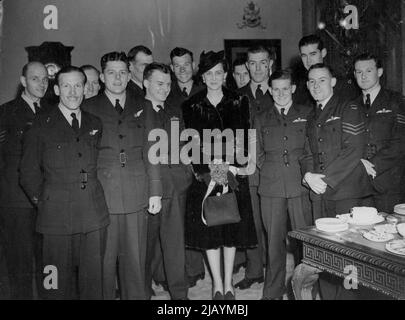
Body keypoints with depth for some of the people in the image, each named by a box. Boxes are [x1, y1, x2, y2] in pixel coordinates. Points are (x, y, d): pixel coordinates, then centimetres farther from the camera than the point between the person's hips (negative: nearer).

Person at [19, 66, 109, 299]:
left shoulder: (95, 124, 12)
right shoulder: (42, 126, 2)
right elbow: (28, 173, 4)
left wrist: (93, 196, 8)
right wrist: (44, 200, 2)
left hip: (94, 217, 3)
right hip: (57, 217, -2)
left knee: (94, 280, 9)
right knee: (60, 284, 5)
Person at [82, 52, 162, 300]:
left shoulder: (141, 109, 12)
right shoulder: (88, 108, 6)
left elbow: (151, 153, 10)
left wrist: (155, 191, 5)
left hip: (137, 196, 2)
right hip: (101, 196, -1)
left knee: (135, 259, 7)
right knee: (103, 260, 3)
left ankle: (137, 296, 23)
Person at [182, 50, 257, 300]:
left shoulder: (239, 102, 5)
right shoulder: (191, 106, 3)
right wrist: (205, 172, -13)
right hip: (205, 175, 0)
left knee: (232, 228, 7)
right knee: (208, 230, 4)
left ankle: (228, 282, 22)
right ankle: (218, 284, 19)